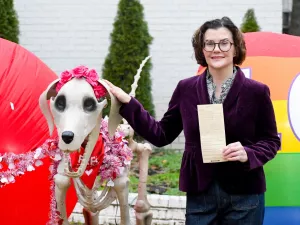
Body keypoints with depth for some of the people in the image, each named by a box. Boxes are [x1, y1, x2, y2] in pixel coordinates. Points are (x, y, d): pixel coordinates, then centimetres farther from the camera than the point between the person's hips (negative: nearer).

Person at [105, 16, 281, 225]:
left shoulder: (256, 91, -4)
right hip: (199, 194, 2)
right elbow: (162, 134, 8)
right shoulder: (186, 89, 3)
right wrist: (128, 103, 3)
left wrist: (248, 154, -17)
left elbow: (271, 140, 3)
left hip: (244, 195, -2)